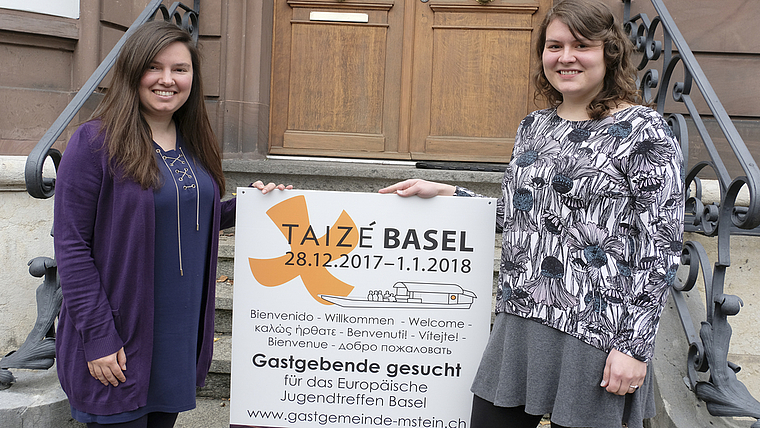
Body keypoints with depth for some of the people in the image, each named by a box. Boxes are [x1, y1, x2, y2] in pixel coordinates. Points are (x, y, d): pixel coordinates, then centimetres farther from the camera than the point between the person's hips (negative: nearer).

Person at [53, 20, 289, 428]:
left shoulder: (194, 144, 8)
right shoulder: (95, 142, -12)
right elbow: (71, 247, -14)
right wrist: (98, 337, -17)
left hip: (182, 333, 6)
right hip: (117, 342, -6)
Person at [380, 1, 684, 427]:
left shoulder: (644, 131, -9)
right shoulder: (534, 126, 10)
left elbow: (661, 248, -11)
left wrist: (635, 346, -14)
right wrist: (443, 192, 11)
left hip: (596, 333, -6)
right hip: (520, 323, 6)